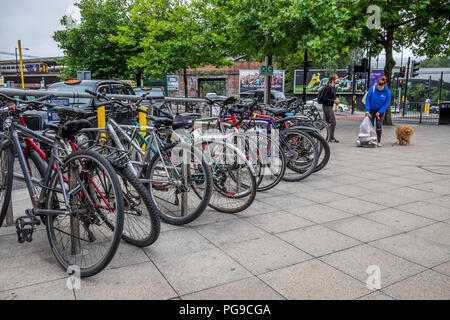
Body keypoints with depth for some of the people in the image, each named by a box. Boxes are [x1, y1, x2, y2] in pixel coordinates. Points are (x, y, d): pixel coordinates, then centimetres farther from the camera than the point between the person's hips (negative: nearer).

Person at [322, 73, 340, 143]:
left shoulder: (333, 87, 10)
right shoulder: (328, 87, -20)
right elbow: (325, 99, -22)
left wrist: (336, 100, 6)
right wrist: (334, 101, -17)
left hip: (329, 106, 10)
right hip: (327, 106, -10)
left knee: (326, 122, 14)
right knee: (333, 122, -4)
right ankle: (331, 138, 5)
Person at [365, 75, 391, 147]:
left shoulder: (387, 92, -15)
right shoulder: (372, 89, -16)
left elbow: (387, 103, -9)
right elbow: (367, 99, -9)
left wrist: (379, 112, -15)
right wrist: (367, 110, -13)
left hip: (381, 110, -1)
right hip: (371, 110, 1)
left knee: (379, 125, -5)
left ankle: (379, 141, 3)